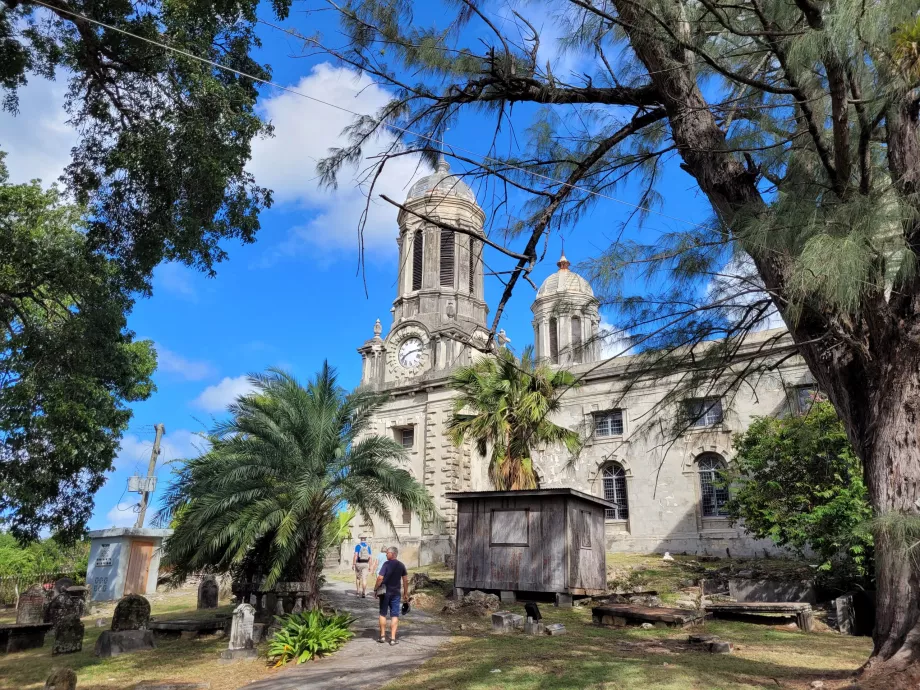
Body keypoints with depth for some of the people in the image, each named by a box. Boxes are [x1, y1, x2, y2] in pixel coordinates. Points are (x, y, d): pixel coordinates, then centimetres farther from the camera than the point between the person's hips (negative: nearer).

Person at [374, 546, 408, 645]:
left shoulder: (386, 564, -13)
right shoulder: (401, 565, 2)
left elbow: (380, 578, -20)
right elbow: (405, 580, 5)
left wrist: (376, 589, -8)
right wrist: (405, 593, 13)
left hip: (385, 592, -3)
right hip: (396, 593, 3)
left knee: (383, 614, 12)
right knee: (394, 615, 5)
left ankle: (383, 636, 17)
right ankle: (393, 638, 2)